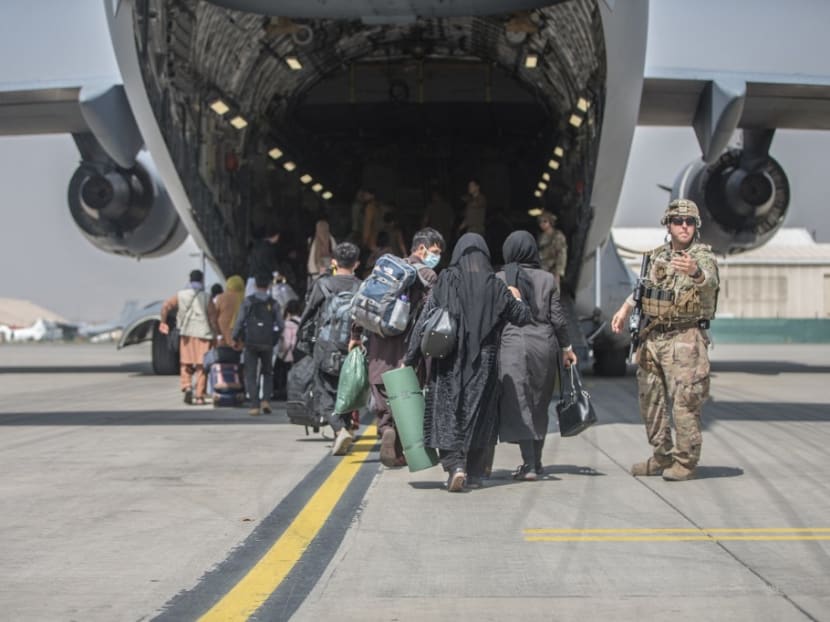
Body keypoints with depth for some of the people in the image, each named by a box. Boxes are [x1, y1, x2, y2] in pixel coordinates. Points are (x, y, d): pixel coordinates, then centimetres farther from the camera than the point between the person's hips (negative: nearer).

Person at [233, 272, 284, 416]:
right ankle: (266, 400, 1)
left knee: (251, 375, 3)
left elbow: (239, 321, -5)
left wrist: (235, 338, 6)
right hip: (267, 343, 1)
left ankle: (254, 406, -3)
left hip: (251, 342, -1)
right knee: (267, 373, 17)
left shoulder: (248, 301, -3)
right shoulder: (274, 303, 1)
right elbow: (280, 325, 0)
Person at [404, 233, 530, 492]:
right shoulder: (496, 286, -1)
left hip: (449, 362, -2)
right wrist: (517, 299, 31)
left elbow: (424, 321, -7)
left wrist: (410, 359, -2)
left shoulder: (445, 282, -5)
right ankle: (475, 473, 16)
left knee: (448, 413, 2)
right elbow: (522, 318, 10)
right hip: (483, 364, 2)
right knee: (479, 415, 12)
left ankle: (454, 464, -17)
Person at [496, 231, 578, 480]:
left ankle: (529, 464, -14)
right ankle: (536, 460, 24)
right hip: (545, 344, 3)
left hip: (512, 345, -3)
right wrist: (566, 347, 14)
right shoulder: (547, 279, 4)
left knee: (519, 405, -4)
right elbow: (557, 317, 4)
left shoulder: (499, 280, -1)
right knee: (539, 406, 15)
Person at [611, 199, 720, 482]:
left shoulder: (702, 257, -9)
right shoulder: (658, 256, 10)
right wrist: (625, 308, 17)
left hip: (685, 340, -7)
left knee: (684, 403, -9)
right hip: (652, 338, 7)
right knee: (650, 401, 12)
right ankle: (662, 456, 25)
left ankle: (686, 462, 2)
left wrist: (694, 272, -54)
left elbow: (709, 281, -33)